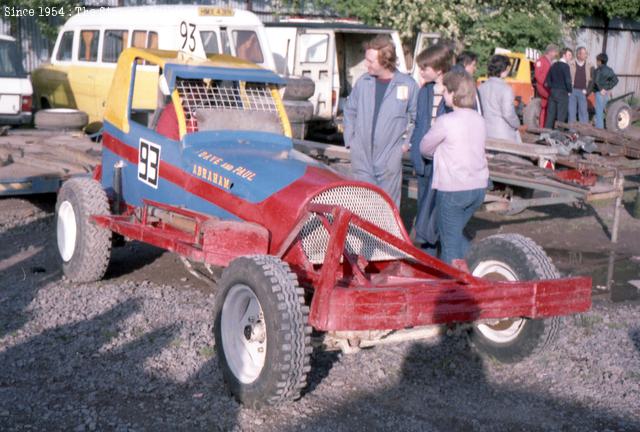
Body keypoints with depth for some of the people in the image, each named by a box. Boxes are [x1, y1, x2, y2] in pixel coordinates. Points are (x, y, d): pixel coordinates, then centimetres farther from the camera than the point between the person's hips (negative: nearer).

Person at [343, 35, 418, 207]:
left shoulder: (408, 85, -6)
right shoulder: (363, 82, 2)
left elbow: (417, 118, 4)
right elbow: (350, 110, 16)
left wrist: (407, 143, -3)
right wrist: (349, 138, 10)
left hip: (390, 161, -2)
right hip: (362, 159, 2)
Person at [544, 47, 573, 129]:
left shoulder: (554, 65, 12)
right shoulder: (565, 66, -11)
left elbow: (547, 80, 12)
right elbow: (568, 81, -17)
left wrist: (552, 88, 15)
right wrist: (570, 91, -3)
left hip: (552, 92, 7)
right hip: (562, 93, -7)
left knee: (550, 114, 9)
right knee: (561, 116, -3)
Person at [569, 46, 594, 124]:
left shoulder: (589, 65, 6)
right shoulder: (571, 64, 2)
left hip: (582, 92, 0)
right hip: (572, 91, 0)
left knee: (583, 111, -3)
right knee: (571, 111, 4)